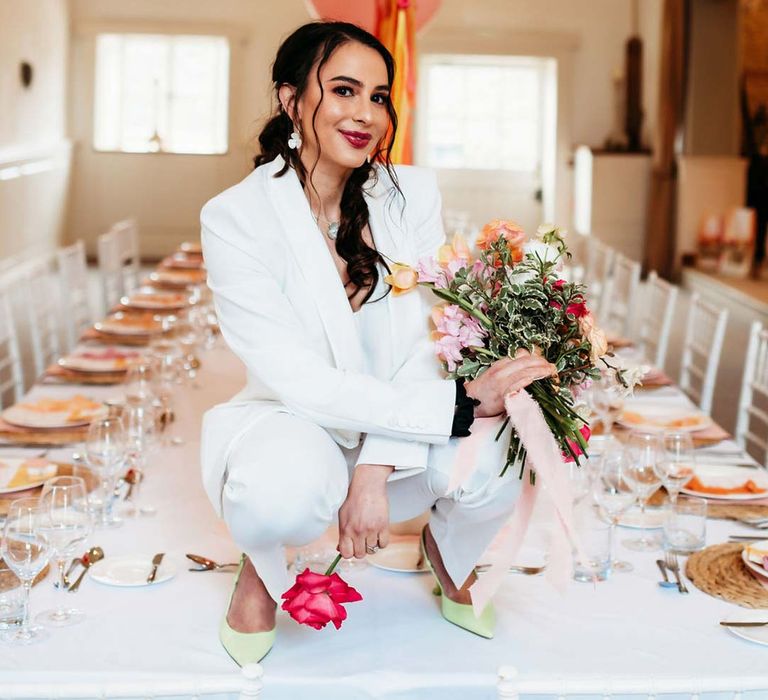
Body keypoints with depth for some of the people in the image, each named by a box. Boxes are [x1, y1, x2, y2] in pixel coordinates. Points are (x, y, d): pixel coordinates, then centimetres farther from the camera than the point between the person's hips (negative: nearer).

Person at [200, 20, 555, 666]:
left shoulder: (413, 193, -4)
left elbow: (424, 345, -11)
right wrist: (461, 402, -31)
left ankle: (448, 550, 11)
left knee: (494, 466, -28)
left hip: (397, 434, 3)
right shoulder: (236, 217, -15)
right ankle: (263, 562, 2)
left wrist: (375, 469, -27)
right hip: (295, 426, -3)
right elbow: (297, 378, -23)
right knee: (287, 491, -38)